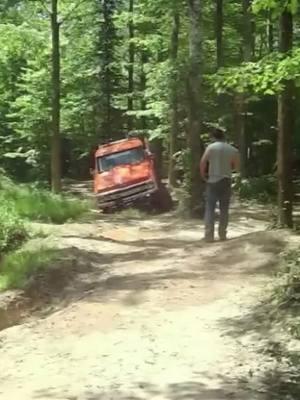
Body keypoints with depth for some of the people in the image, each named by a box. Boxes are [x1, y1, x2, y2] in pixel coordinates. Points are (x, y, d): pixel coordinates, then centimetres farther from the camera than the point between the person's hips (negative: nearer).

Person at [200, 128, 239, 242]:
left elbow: (202, 163, -11)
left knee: (210, 208, 1)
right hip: (226, 181, 2)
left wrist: (203, 175, 4)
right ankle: (222, 234, 10)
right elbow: (236, 166, 9)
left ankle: (209, 235, -6)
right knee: (224, 209, 10)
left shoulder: (211, 147, -6)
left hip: (213, 181, -2)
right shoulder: (233, 150, 1)